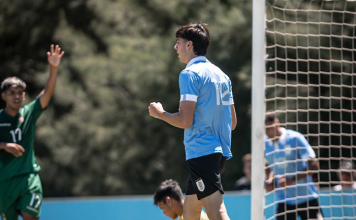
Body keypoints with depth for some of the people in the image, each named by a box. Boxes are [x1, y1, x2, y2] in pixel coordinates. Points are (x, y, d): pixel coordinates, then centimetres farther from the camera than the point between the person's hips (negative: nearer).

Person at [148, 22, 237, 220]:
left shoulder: (190, 74, -10)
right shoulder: (221, 75, 16)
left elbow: (184, 120, -17)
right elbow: (232, 122, 17)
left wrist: (159, 113, 1)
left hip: (201, 152, -9)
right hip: (220, 151, 9)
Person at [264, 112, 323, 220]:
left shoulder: (295, 138, -13)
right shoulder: (265, 143, 1)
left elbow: (313, 165, -13)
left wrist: (292, 180, -22)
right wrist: (271, 180, -2)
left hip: (306, 198, -3)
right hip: (284, 201, 3)